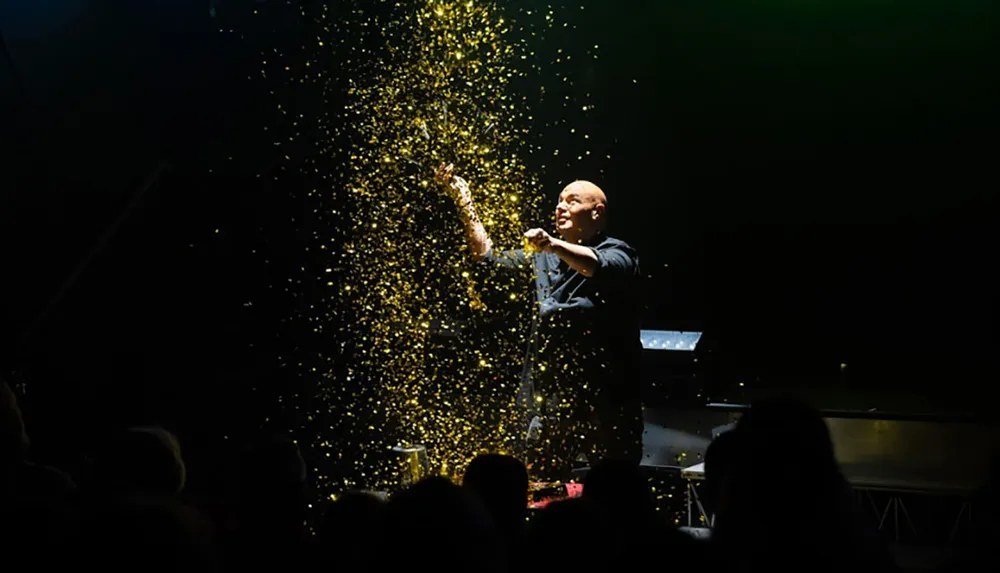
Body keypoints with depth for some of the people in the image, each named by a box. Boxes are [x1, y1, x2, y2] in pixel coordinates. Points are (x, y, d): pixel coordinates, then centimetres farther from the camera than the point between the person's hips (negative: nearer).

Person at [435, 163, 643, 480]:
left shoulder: (617, 253, -3)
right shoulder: (545, 256, 17)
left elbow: (599, 266, -26)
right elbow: (489, 256, 21)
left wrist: (555, 245, -43)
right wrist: (465, 203, 12)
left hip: (602, 399, -5)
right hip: (546, 397, 5)